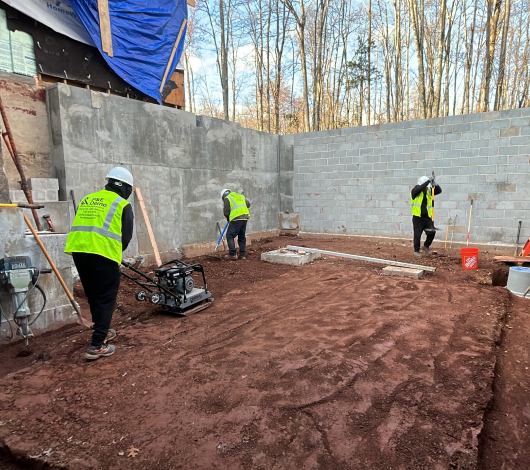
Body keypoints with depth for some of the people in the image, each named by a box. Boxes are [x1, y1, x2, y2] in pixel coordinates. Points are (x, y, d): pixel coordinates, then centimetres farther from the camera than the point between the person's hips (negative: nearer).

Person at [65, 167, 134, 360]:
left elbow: (82, 227, 23)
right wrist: (116, 252, 21)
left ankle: (102, 332, 37)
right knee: (106, 299, 4)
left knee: (94, 297, 21)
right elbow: (126, 237, 3)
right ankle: (97, 346, 4)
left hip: (78, 251, 7)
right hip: (103, 254, -6)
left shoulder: (87, 199, 22)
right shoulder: (122, 205, 4)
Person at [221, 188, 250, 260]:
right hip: (245, 217, 6)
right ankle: (243, 254, 17)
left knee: (230, 236, 4)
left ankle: (233, 254, 0)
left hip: (236, 218, -6)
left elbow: (226, 212, -2)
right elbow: (248, 204, 32)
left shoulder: (227, 199, 4)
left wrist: (228, 218, 17)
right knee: (242, 237, 16)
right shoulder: (240, 196, 22)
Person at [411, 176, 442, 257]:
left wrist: (435, 184, -23)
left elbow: (439, 191, -5)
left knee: (431, 232, -2)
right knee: (417, 235, 2)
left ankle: (426, 246, 23)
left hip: (428, 217, 4)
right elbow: (419, 189, -30)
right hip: (417, 217, -4)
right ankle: (416, 250, 18)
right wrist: (428, 181, -31)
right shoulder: (415, 191, -8)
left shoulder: (429, 191, 6)